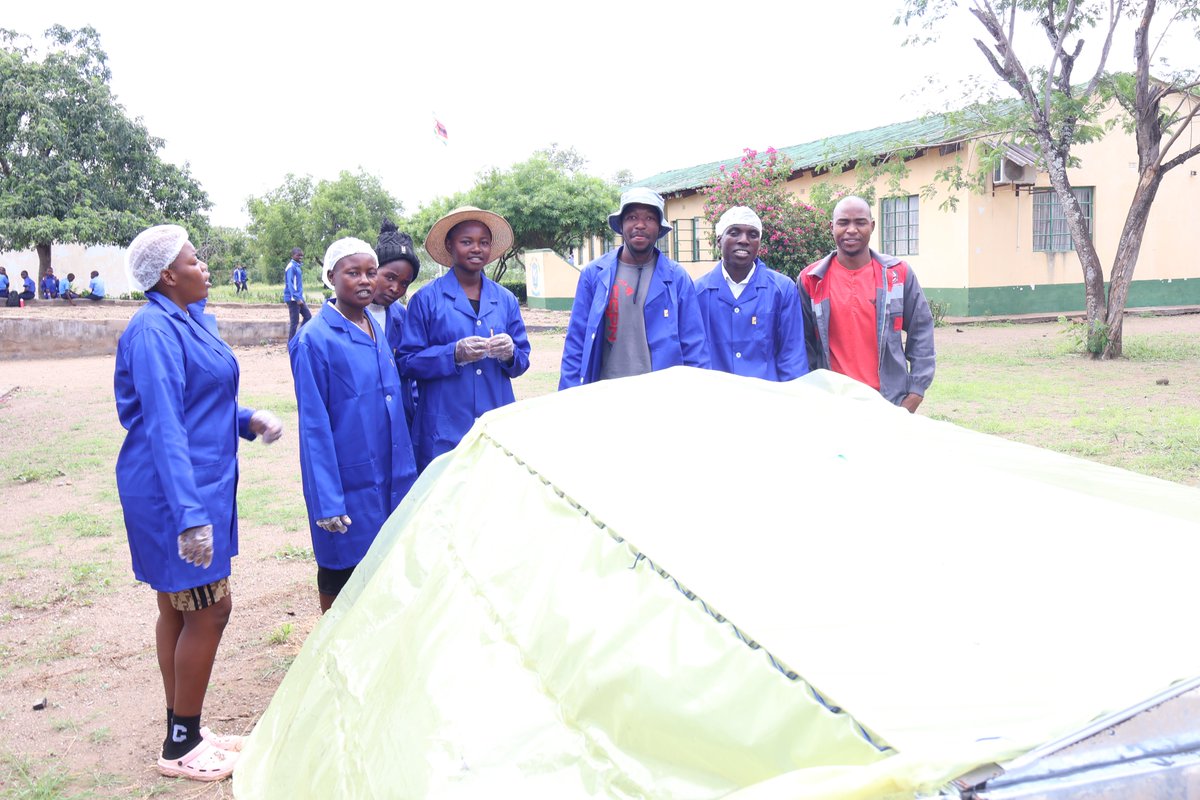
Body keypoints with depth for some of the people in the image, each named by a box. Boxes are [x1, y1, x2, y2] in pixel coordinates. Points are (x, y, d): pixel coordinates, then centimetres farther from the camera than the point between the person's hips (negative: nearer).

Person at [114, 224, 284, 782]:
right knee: (210, 609, -4)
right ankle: (181, 746, 12)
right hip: (175, 490, -10)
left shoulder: (191, 320, 11)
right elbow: (164, 428, -25)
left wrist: (248, 420, 1)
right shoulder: (154, 331, -18)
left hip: (205, 482, 10)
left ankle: (184, 732, 29)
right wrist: (189, 514, -29)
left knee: (180, 608, 16)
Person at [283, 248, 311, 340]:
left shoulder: (298, 266, 15)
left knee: (308, 316, 10)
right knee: (294, 322, -5)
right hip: (293, 299, -9)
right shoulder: (291, 267, -14)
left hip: (299, 298, 9)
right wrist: (297, 298, -23)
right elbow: (290, 284, -20)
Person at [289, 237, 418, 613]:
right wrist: (327, 501, -16)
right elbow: (314, 426, -13)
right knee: (340, 569, 8)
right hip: (347, 481, -6)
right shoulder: (314, 339, -11)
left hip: (388, 478, 6)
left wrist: (406, 469, 14)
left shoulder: (377, 329, 9)